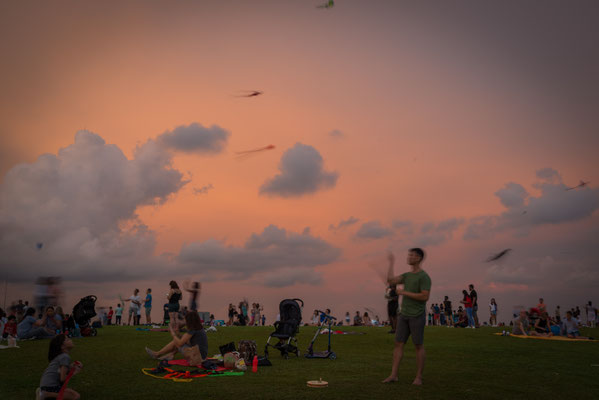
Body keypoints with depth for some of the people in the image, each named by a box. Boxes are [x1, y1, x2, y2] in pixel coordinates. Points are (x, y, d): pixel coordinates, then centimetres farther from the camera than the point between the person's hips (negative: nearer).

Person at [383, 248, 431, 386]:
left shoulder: (424, 277, -11)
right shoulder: (407, 275, 14)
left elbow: (425, 297, -20)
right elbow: (390, 281, 3)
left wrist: (404, 293, -15)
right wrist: (391, 263, 7)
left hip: (417, 316, -7)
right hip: (404, 315, 7)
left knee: (418, 346, 1)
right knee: (398, 344, 2)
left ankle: (418, 377, 10)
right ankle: (393, 375, 3)